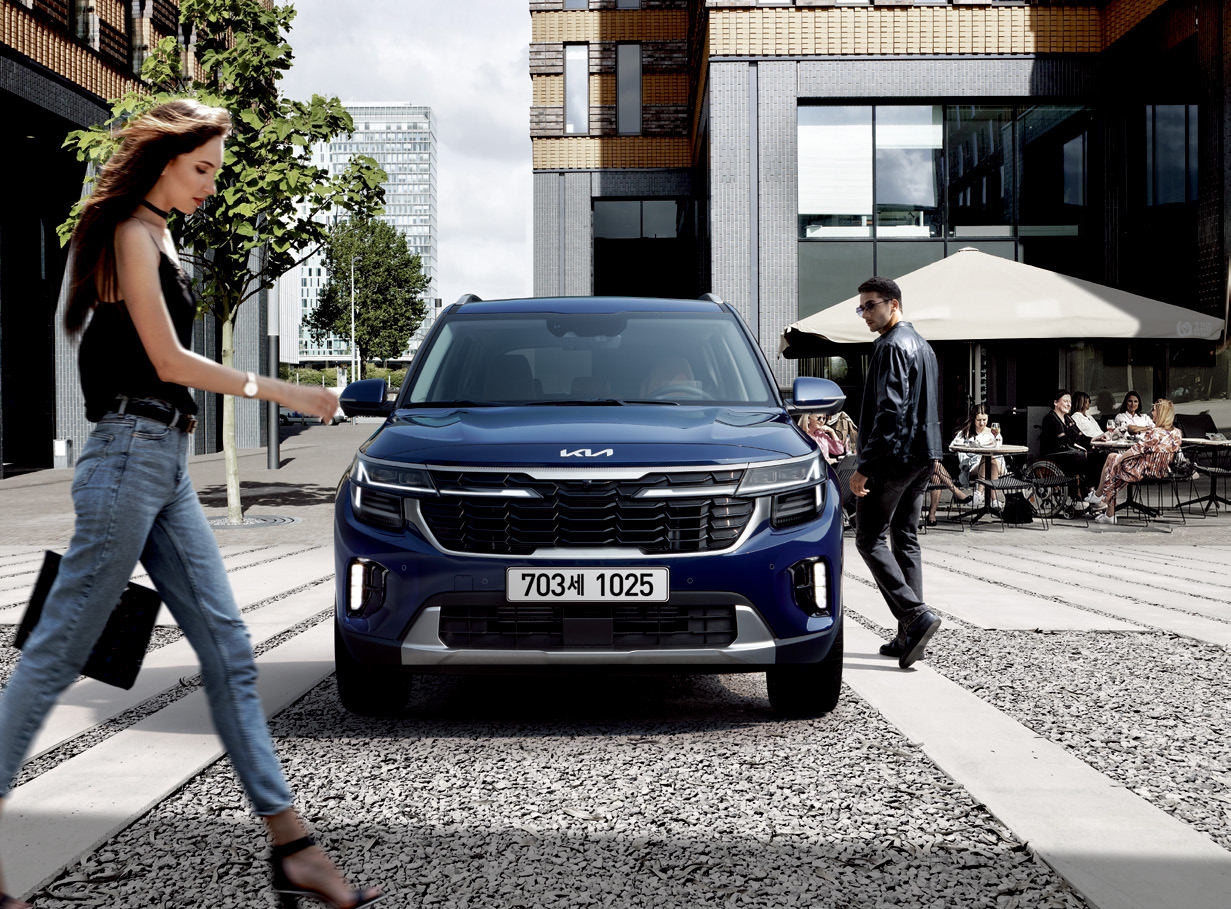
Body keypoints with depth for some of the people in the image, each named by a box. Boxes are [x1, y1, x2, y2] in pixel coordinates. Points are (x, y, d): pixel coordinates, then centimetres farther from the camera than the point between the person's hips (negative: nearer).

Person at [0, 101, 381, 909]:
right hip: (130, 455, -9)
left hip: (166, 464, 9)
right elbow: (169, 361, -13)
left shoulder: (158, 236, 20)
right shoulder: (130, 234, -7)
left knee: (229, 651, 2)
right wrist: (282, 393, -11)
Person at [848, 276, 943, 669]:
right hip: (923, 458, 10)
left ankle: (916, 615, -17)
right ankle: (909, 636, 10)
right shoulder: (922, 345, 19)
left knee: (870, 539, -5)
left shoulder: (892, 346, -13)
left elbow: (890, 411, -22)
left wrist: (864, 466, -22)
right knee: (906, 540, 11)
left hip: (893, 457, -10)